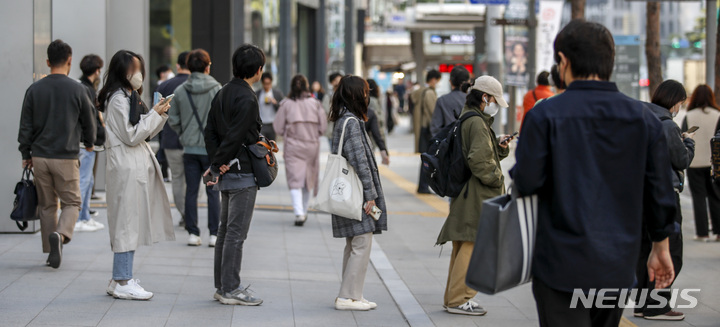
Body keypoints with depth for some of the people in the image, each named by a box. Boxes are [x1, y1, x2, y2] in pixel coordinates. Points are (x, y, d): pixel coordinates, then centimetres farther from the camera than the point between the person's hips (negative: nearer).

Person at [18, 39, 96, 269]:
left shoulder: (34, 90, 1)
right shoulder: (77, 90, -6)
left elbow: (25, 127, 3)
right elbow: (89, 123, 4)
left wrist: (26, 154, 14)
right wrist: (88, 143, 24)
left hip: (40, 156, 3)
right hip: (66, 157, -3)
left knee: (46, 205, 13)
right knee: (72, 202, 6)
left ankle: (51, 252, 14)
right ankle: (60, 234, -22)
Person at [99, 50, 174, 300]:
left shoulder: (130, 96, 19)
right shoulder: (118, 99, -12)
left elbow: (145, 133, 21)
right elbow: (132, 136, -16)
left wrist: (160, 114, 7)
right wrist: (155, 114, -11)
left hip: (138, 165, 10)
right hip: (126, 168, -10)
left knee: (132, 223, 10)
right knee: (127, 222, -8)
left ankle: (121, 279, 15)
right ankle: (122, 282, -5)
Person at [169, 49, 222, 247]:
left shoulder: (180, 91, 1)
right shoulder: (216, 90, -7)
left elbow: (173, 120, 4)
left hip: (189, 149, 2)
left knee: (191, 191, 7)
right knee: (213, 191, 3)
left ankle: (192, 233, 8)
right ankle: (214, 234, 2)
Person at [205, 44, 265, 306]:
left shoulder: (222, 94, 12)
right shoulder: (246, 98, -17)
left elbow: (210, 132, 11)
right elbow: (235, 136, -20)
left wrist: (216, 163, 5)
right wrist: (219, 164, -8)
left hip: (227, 173, 9)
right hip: (243, 174, -9)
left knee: (226, 230, 13)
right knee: (236, 233, -5)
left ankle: (222, 286, 19)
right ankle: (230, 290, -2)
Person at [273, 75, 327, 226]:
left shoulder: (286, 104, -4)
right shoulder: (315, 103, 0)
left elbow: (278, 128, -2)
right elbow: (323, 127, 1)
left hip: (293, 146, -2)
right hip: (312, 145, 2)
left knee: (295, 180, -4)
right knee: (308, 179, 15)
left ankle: (299, 213, -20)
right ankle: (303, 212, 25)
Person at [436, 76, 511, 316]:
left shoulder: (466, 119, 17)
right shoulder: (476, 123, -16)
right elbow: (479, 160, -24)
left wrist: (500, 146, 5)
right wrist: (497, 180, -13)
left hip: (463, 193, 11)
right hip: (477, 196, -11)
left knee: (464, 246, 15)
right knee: (473, 244, -7)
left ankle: (453, 296, 22)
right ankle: (459, 299, -4)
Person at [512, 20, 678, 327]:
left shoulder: (545, 115, -10)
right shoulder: (644, 118, 3)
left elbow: (526, 181, -13)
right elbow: (660, 192, 6)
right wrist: (660, 247, 17)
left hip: (562, 265, -4)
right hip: (619, 267, 5)